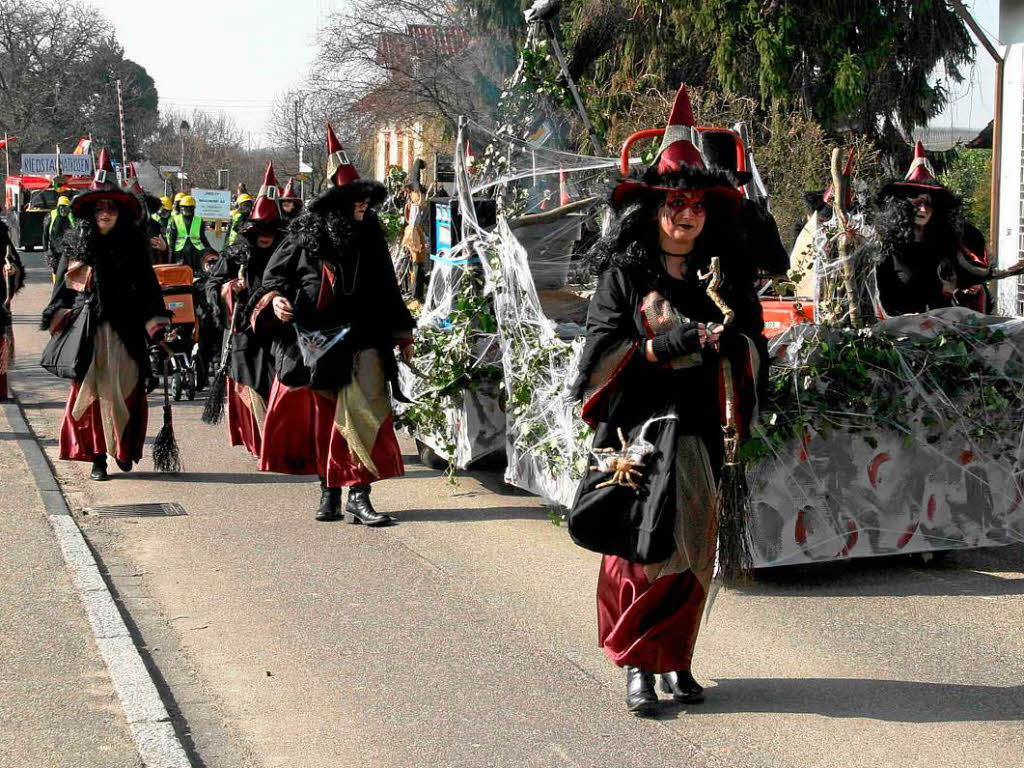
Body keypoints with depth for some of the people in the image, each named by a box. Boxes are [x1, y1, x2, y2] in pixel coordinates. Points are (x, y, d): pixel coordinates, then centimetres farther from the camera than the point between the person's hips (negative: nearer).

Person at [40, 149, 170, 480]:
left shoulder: (133, 245, 4)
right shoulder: (76, 244, 5)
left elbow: (147, 287, 3)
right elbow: (62, 288, 9)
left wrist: (156, 326, -4)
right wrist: (60, 321, -1)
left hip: (125, 331, 0)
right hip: (87, 331, 0)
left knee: (124, 391, 3)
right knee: (90, 391, -1)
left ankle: (123, 450, 19)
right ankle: (97, 457, 4)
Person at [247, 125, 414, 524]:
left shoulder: (369, 237, 7)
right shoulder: (304, 236, 0)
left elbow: (386, 289, 14)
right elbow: (275, 274, 6)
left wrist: (402, 335, 16)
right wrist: (275, 299, -16)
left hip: (359, 342, 1)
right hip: (311, 343, -1)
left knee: (360, 415, -9)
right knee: (319, 419, 7)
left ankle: (357, 495, -9)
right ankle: (329, 491, 20)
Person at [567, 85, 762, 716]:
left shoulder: (725, 274, 10)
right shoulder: (624, 273, 0)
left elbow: (754, 338, 11)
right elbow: (602, 346, -5)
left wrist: (728, 345, -11)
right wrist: (664, 345, -18)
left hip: (702, 427, 4)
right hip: (639, 426, -4)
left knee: (693, 547, 7)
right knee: (641, 545, -7)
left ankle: (676, 659, 19)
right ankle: (637, 665, 2)